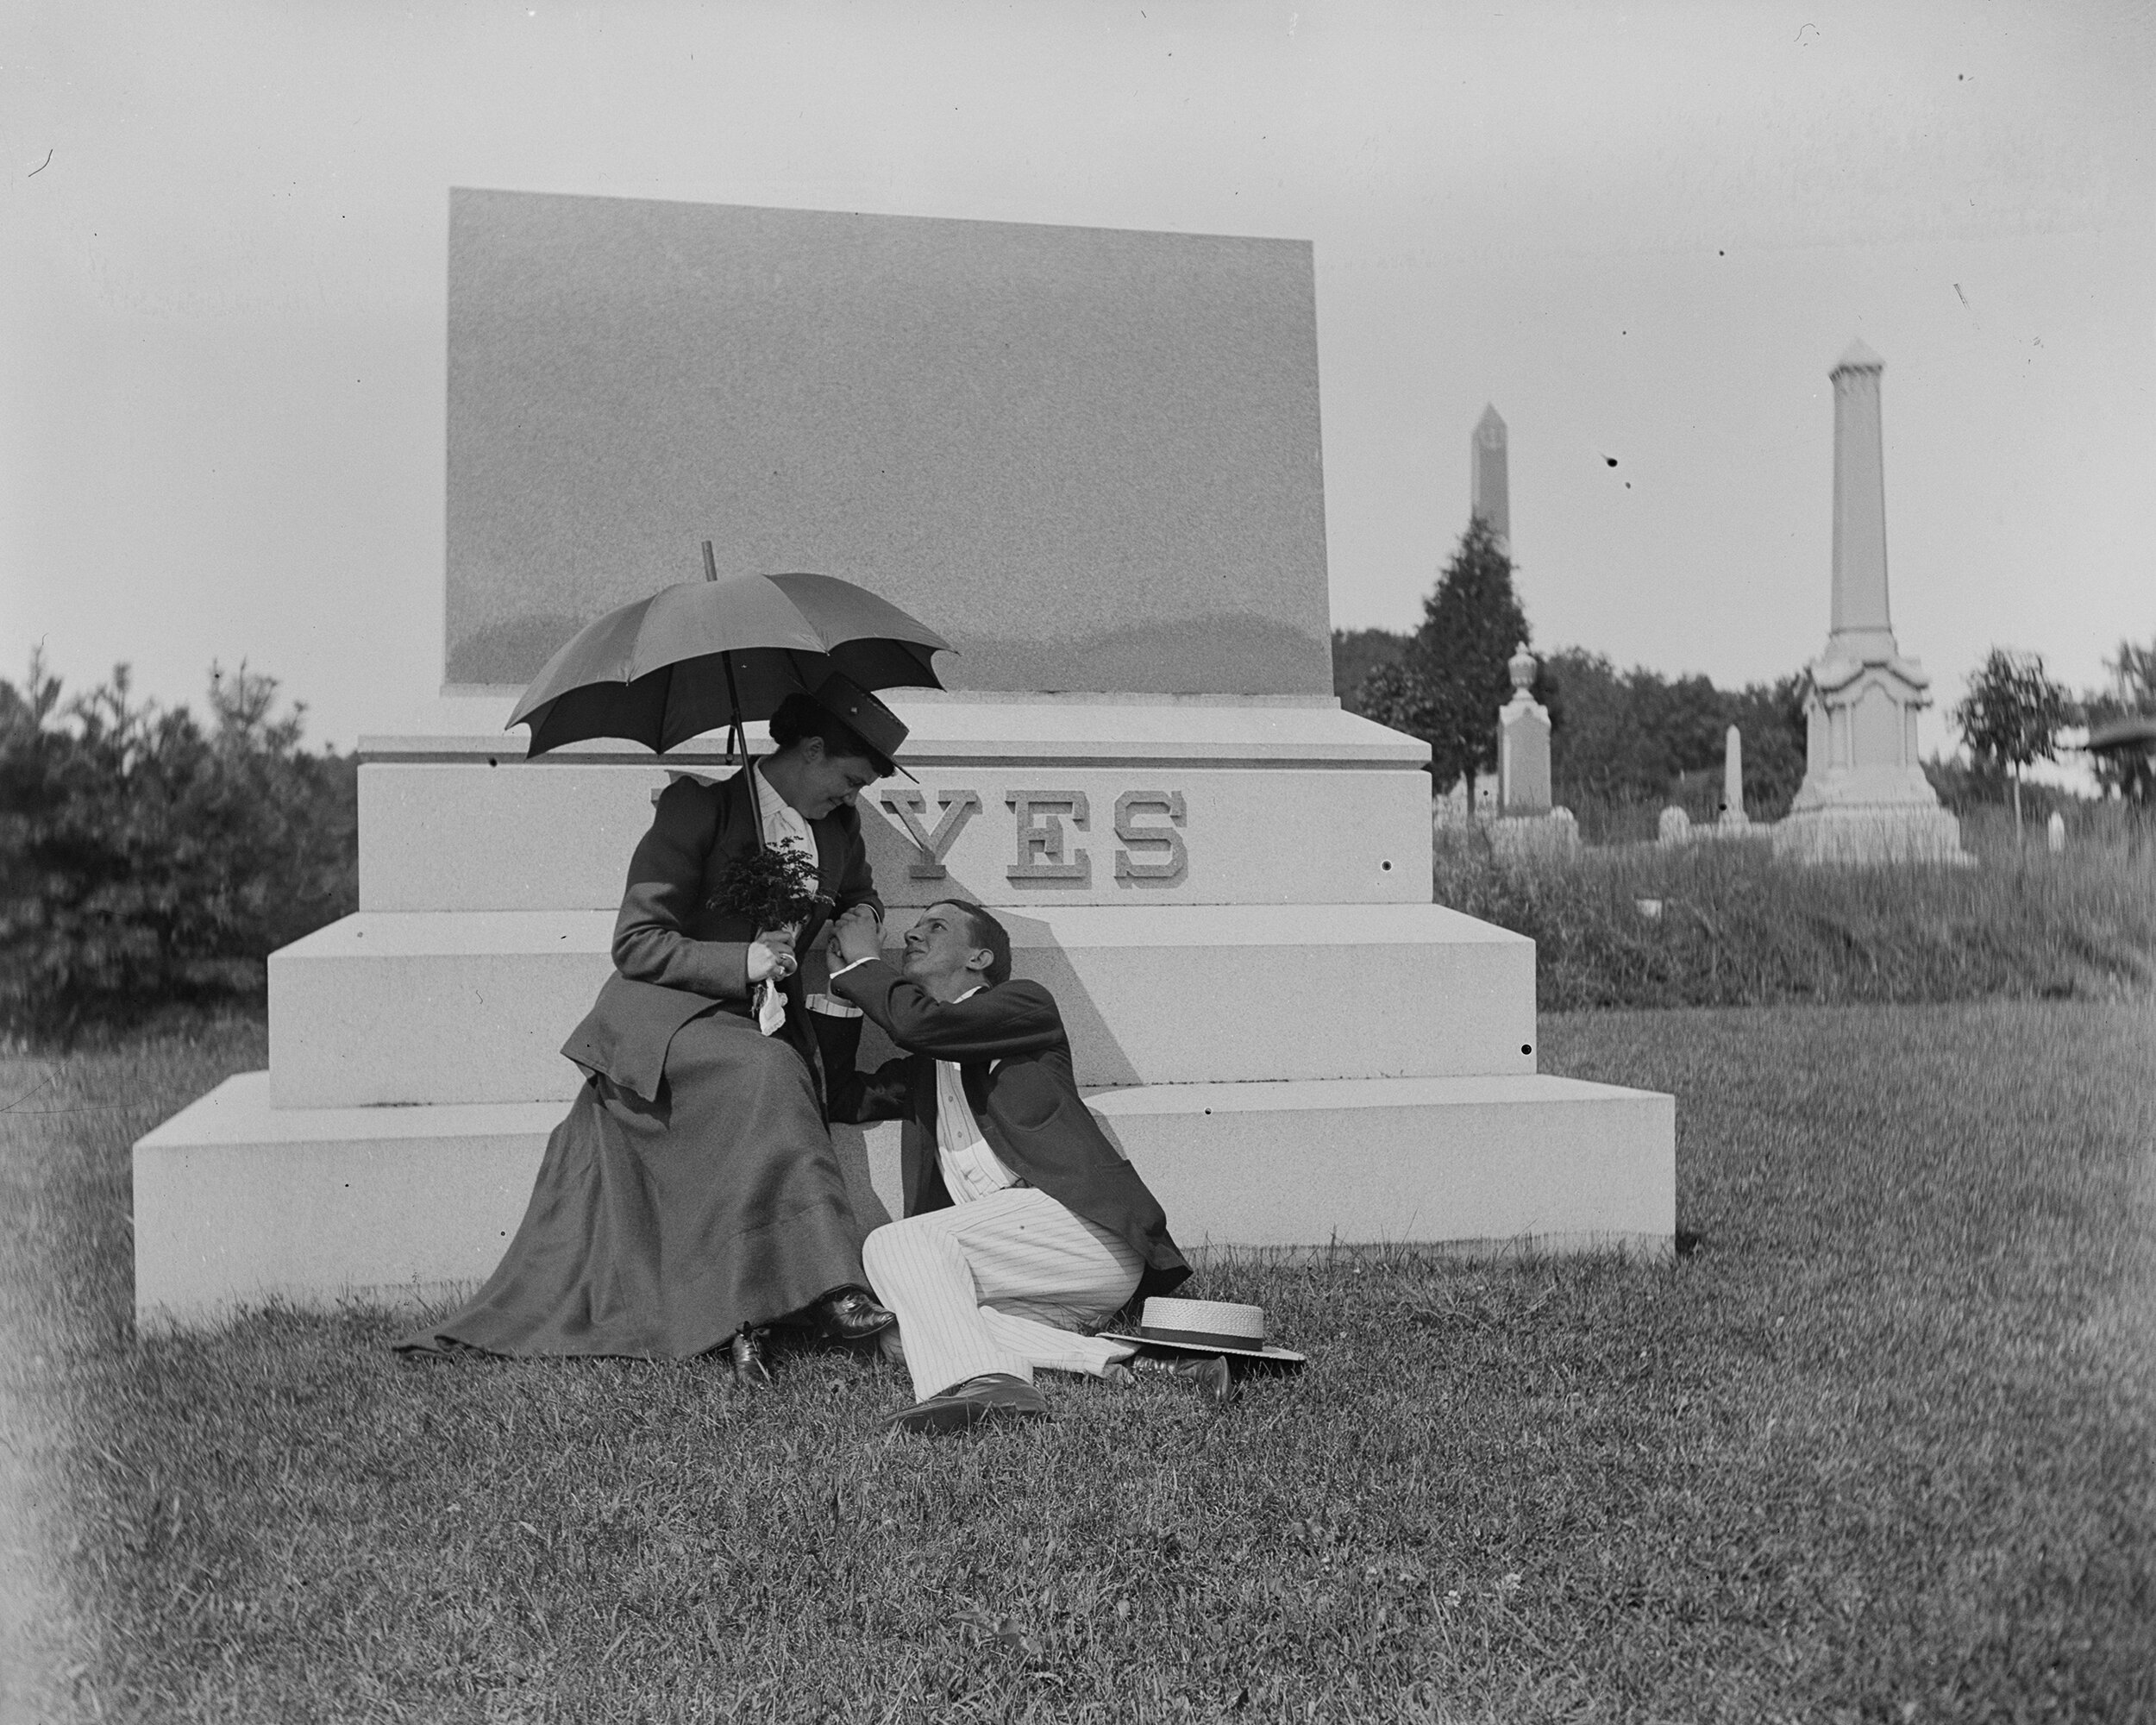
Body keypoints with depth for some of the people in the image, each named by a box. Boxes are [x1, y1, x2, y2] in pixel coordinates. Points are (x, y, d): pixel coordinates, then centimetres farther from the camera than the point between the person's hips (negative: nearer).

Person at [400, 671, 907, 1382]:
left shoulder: (838, 828, 13)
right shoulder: (696, 808, -6)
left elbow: (861, 894, 35)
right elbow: (636, 943, -8)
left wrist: (859, 919, 11)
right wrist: (740, 963, -18)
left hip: (760, 1023, 5)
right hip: (663, 1015, -5)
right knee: (767, 1073, -34)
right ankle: (819, 1286, -35)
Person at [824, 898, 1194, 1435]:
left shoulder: (1027, 1004, 7)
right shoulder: (922, 1068, 30)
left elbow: (920, 1020, -9)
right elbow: (839, 1098, 24)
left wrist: (863, 962, 9)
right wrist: (837, 972, 19)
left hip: (1083, 1228, -7)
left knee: (899, 1241, -21)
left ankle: (976, 1380, -45)